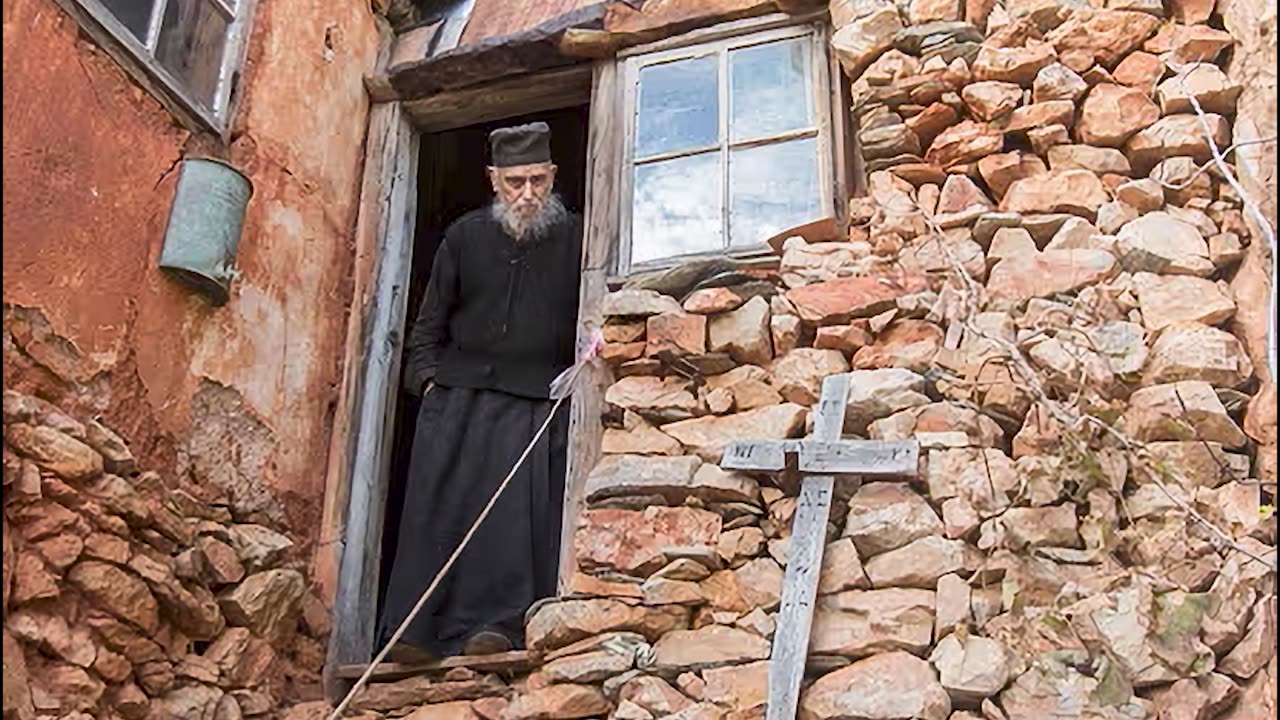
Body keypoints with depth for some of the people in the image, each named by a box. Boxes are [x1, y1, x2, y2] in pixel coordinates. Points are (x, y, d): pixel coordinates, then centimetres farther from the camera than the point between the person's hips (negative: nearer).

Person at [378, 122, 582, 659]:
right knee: (439, 508, -5)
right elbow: (430, 322, 18)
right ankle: (418, 633, -4)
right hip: (459, 395, 2)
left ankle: (497, 626, -11)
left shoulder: (575, 239, 8)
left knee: (519, 510, -12)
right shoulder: (465, 236, 14)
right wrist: (427, 375, 5)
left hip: (539, 403, -2)